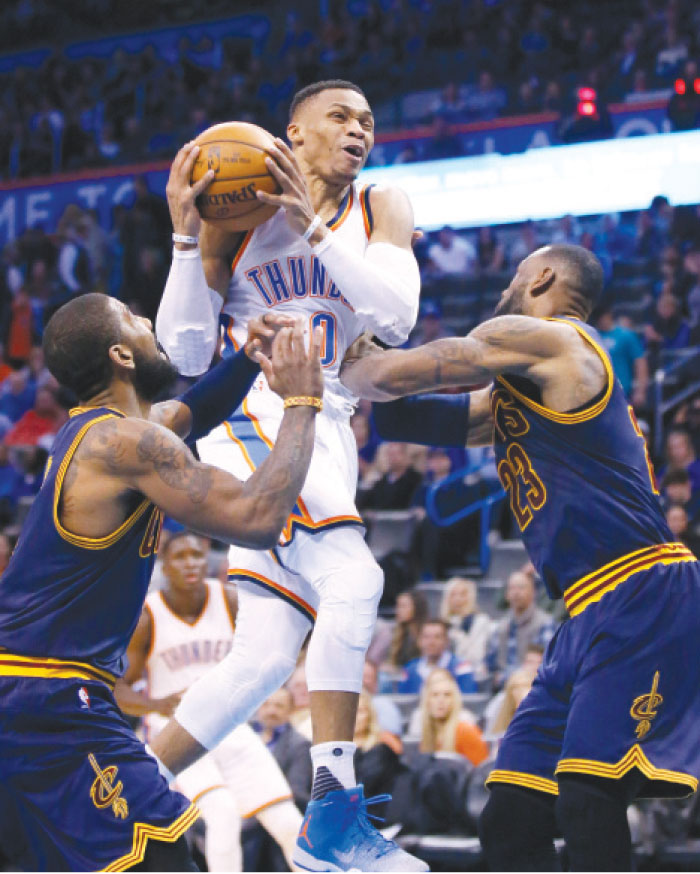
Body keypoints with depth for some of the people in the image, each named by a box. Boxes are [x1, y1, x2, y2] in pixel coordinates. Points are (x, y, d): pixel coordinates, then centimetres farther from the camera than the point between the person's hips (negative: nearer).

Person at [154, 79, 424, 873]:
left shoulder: (380, 211, 11)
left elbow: (397, 315, -9)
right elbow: (186, 353, -1)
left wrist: (315, 227, -18)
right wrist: (190, 240, -12)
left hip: (327, 432, 5)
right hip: (251, 412, -5)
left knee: (267, 656, 2)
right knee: (352, 580, -26)